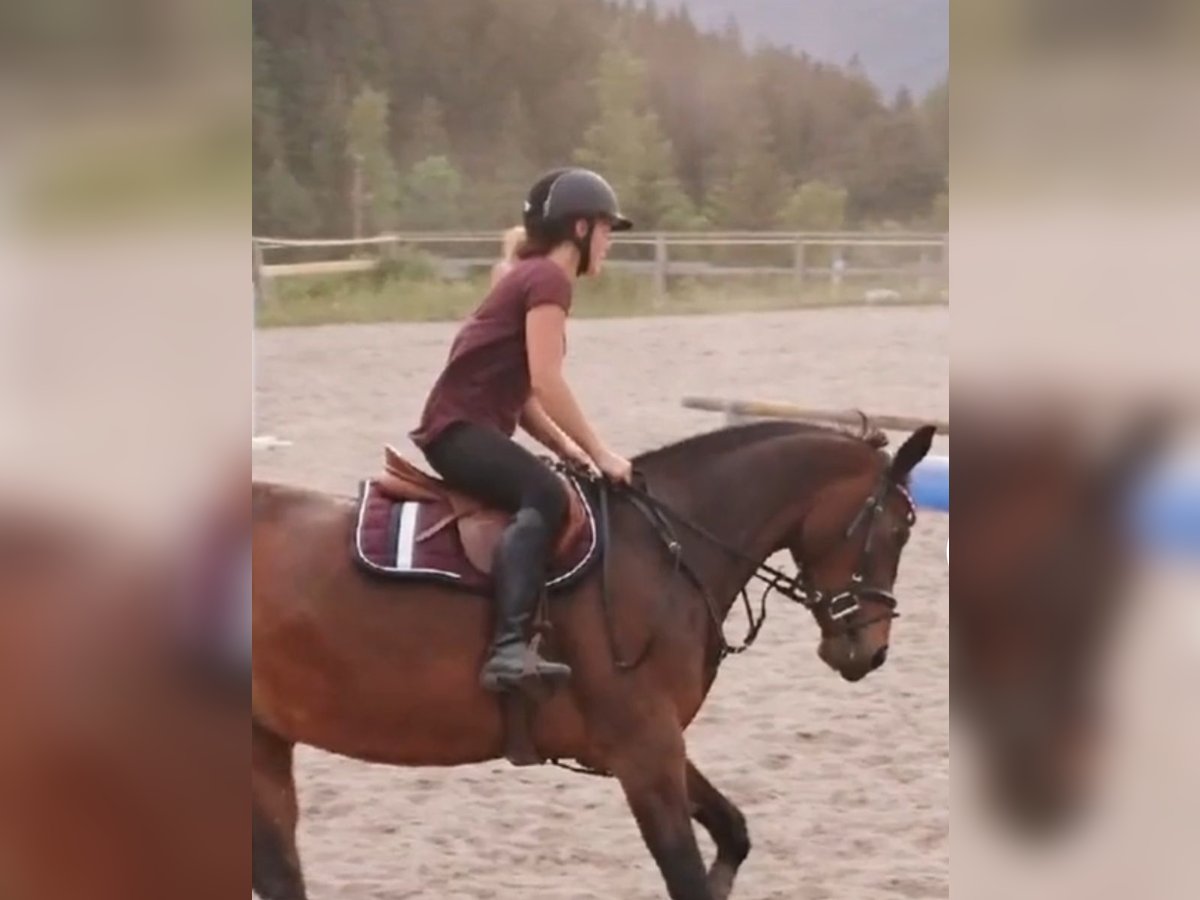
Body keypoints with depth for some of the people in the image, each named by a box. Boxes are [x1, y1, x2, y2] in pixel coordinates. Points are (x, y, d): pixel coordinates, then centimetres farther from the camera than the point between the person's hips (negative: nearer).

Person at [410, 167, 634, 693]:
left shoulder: (534, 277, 22)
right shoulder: (548, 279, -10)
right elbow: (545, 383, -19)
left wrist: (564, 446, 8)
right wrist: (598, 453, -14)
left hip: (468, 428, 11)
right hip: (460, 428, -11)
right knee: (544, 497, -31)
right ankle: (508, 647, -44)